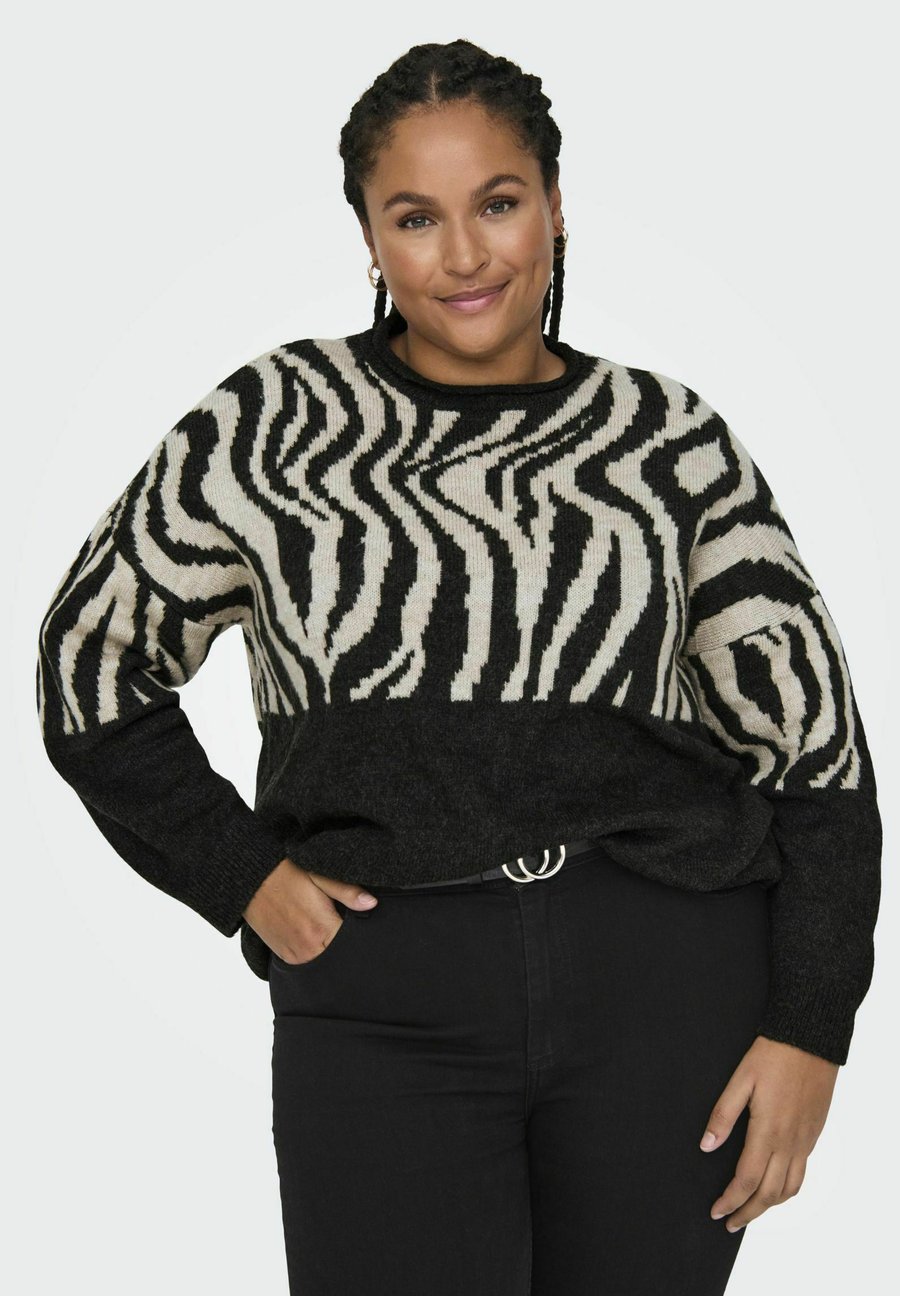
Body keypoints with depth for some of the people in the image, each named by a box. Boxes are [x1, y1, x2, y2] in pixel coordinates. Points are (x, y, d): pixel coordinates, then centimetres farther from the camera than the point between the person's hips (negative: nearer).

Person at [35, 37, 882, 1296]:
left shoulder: (668, 436, 5)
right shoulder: (274, 423, 3)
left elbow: (814, 734, 6)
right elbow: (92, 663, 11)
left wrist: (809, 1027, 0)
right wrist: (243, 876, 1)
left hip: (671, 989, 1)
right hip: (384, 1002, -1)